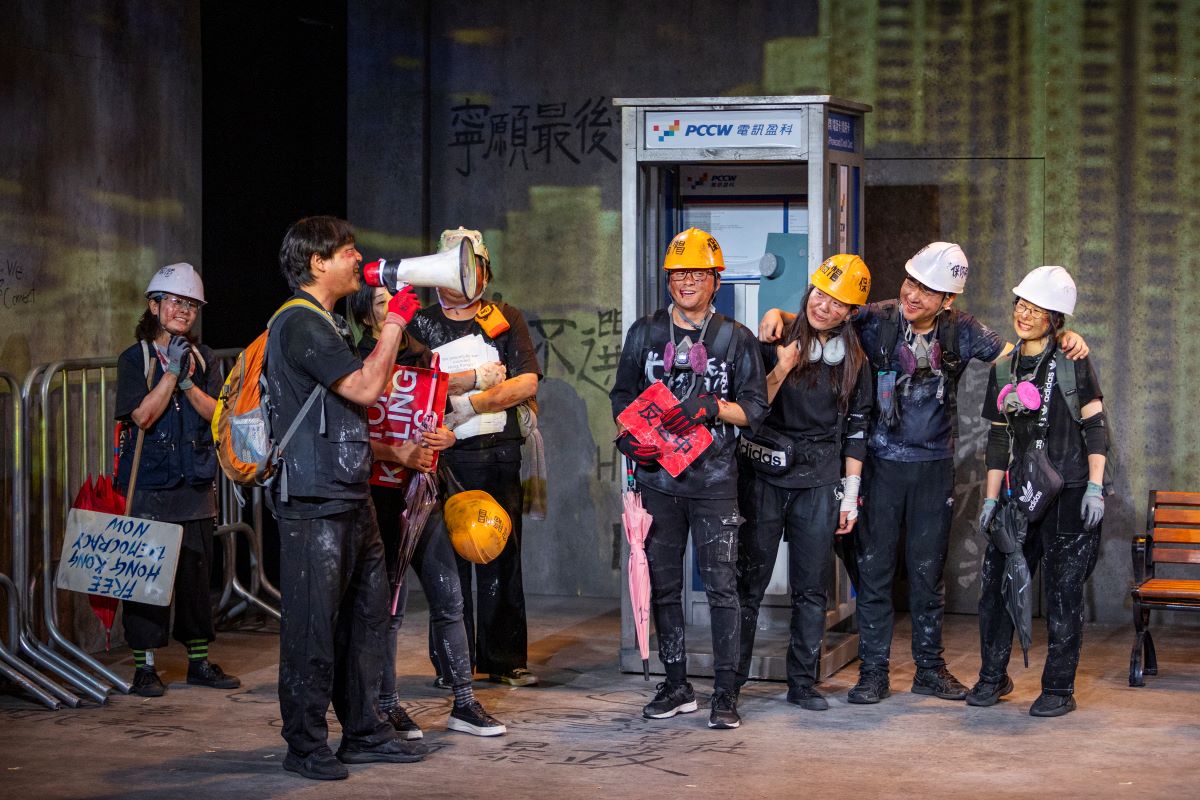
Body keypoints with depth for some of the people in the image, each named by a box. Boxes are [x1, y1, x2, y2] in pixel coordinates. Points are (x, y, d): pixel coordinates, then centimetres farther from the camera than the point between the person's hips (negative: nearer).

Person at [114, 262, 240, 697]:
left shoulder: (205, 359, 9)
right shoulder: (135, 359, -1)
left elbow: (219, 413, -1)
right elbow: (142, 415, -12)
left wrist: (188, 383, -14)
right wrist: (171, 372, -16)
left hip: (196, 483, 4)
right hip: (149, 484, -4)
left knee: (198, 572, 8)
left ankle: (199, 661, 18)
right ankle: (144, 665, 4)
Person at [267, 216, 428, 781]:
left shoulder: (327, 325, 20)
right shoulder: (300, 323, -13)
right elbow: (364, 388, -19)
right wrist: (395, 321, -9)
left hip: (349, 495, 10)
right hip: (312, 500, -10)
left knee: (367, 612, 12)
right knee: (313, 622, -5)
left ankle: (364, 732, 20)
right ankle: (305, 746, 2)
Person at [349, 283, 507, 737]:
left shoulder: (422, 359, 14)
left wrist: (447, 436, -4)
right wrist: (402, 455, -27)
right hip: (383, 492, -6)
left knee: (448, 597, 5)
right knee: (390, 605, -2)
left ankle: (464, 704, 11)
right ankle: (387, 707, 9)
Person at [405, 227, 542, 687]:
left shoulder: (506, 319, 11)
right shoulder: (422, 324, 11)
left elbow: (527, 382, -1)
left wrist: (471, 403, -12)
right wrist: (478, 379, -13)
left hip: (498, 454, 1)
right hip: (445, 455, -1)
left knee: (502, 555, 2)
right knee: (448, 558, -2)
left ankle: (504, 660, 8)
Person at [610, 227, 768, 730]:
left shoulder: (736, 339, 5)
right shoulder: (645, 333, 11)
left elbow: (755, 408, 3)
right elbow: (623, 396, 14)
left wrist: (712, 409, -15)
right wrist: (630, 438, -5)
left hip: (714, 479, -2)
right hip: (657, 475, 3)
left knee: (721, 585, -6)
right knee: (663, 584, 6)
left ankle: (726, 692, -2)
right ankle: (677, 687, 15)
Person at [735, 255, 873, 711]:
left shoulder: (854, 362, 8)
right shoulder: (776, 343, 0)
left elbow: (855, 432, 12)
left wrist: (850, 495, 9)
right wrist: (780, 371, -18)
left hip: (819, 483, 2)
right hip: (763, 476, -2)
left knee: (811, 588, 5)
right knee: (749, 582, -2)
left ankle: (803, 682, 13)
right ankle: (731, 678, 4)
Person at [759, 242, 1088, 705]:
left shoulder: (960, 331, -3)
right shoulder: (876, 320, -8)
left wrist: (1062, 341, -18)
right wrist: (778, 315, -22)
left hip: (934, 467, 1)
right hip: (880, 463, -1)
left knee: (928, 570, 10)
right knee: (875, 567, 2)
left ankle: (930, 667, 21)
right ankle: (874, 670, 10)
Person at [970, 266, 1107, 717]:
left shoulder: (1072, 362, -2)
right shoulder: (1004, 369, 13)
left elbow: (1096, 427, -5)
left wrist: (1095, 487, -12)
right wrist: (991, 499, 13)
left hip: (1070, 494, -5)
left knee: (1063, 591, -1)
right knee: (998, 585, 4)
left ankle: (1059, 689, 8)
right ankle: (993, 678, 20)